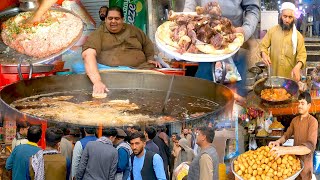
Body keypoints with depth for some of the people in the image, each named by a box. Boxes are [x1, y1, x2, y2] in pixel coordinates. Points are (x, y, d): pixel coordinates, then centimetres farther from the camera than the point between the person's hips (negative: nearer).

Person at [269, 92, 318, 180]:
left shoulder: (313, 121, -19)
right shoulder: (295, 120, 5)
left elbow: (310, 146, -31)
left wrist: (285, 150, -42)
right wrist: (278, 142, -16)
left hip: (305, 161, -6)